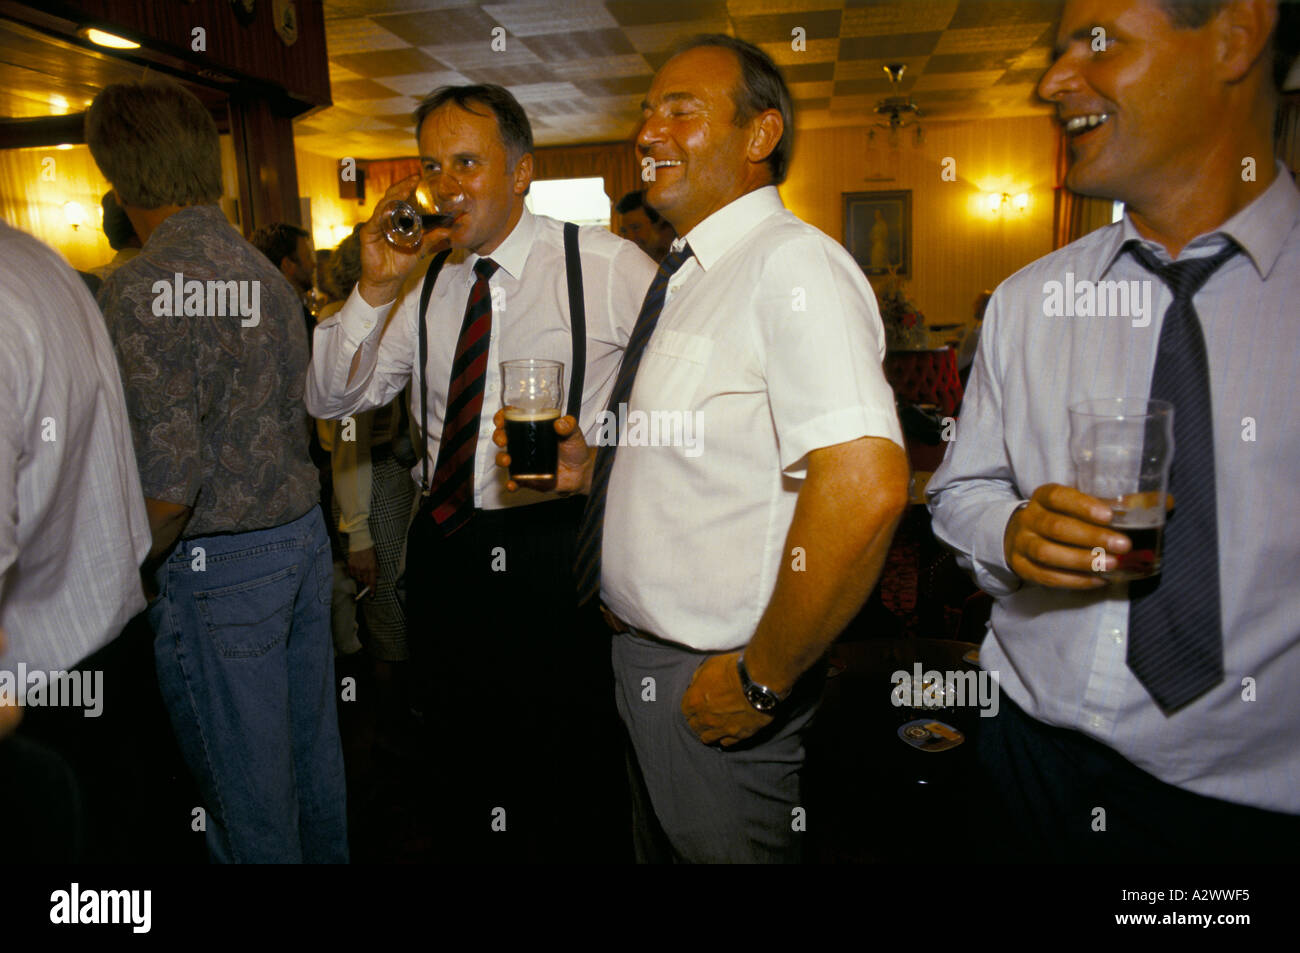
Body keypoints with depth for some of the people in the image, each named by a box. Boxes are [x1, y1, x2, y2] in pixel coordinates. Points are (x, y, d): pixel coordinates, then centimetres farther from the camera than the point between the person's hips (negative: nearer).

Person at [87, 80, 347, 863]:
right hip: (305, 535, 8)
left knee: (246, 787, 10)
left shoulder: (143, 288, -16)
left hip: (218, 564, -8)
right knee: (314, 753, 21)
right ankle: (326, 852, 40)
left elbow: (171, 483, -20)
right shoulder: (267, 272, 7)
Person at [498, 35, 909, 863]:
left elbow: (864, 491, -32)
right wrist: (587, 465, 5)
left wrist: (761, 679, -24)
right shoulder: (684, 278, 11)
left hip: (712, 681, -9)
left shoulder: (793, 263, -19)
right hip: (642, 653, 9)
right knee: (660, 845, 25)